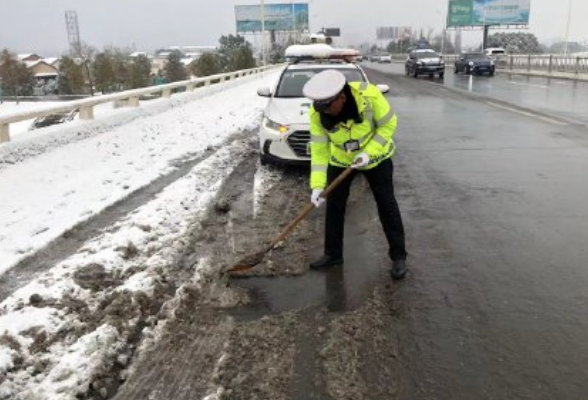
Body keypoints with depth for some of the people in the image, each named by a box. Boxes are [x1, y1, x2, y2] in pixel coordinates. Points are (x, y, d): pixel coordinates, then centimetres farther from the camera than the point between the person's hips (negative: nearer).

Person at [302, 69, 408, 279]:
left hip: (376, 156, -2)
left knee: (387, 205, 0)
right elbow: (319, 149, -21)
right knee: (334, 206, 4)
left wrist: (368, 153, -29)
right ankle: (333, 254, 21)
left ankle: (398, 256, 13)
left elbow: (388, 125, -20)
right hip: (340, 160, 2)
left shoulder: (369, 94, -32)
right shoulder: (317, 113, -25)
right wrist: (318, 184, -29)